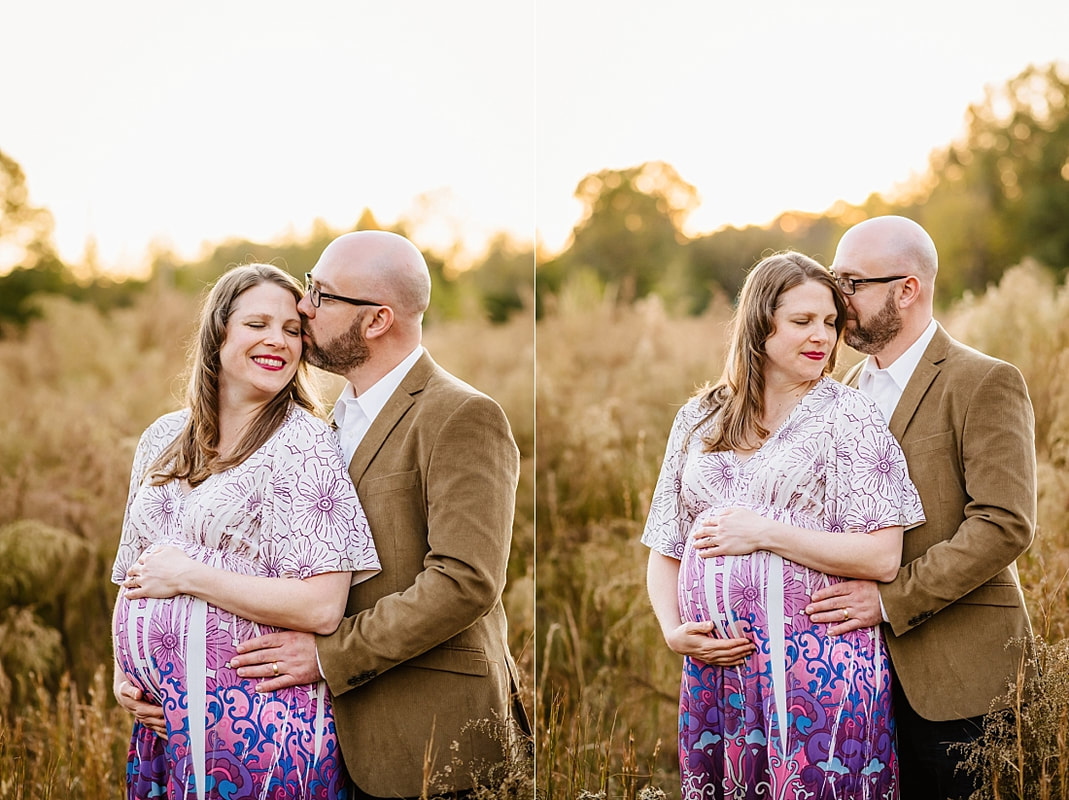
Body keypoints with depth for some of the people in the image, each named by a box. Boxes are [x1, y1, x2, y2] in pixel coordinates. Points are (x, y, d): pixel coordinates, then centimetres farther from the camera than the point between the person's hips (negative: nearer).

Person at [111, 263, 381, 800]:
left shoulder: (303, 443, -10)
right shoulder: (163, 439, 10)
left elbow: (322, 607, -18)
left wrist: (187, 576, -15)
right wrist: (123, 673, 5)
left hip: (259, 728, -6)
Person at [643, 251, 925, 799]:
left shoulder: (847, 415, 0)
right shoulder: (699, 419, 12)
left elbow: (883, 558, -9)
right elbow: (664, 552, 16)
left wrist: (764, 534, -12)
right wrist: (673, 630, -2)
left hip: (820, 673, -3)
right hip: (714, 668, 4)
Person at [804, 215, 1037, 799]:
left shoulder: (984, 384, -10)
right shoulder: (851, 387, 14)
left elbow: (1004, 525, -18)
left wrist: (891, 600, -19)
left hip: (954, 667, -6)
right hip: (864, 664, 7)